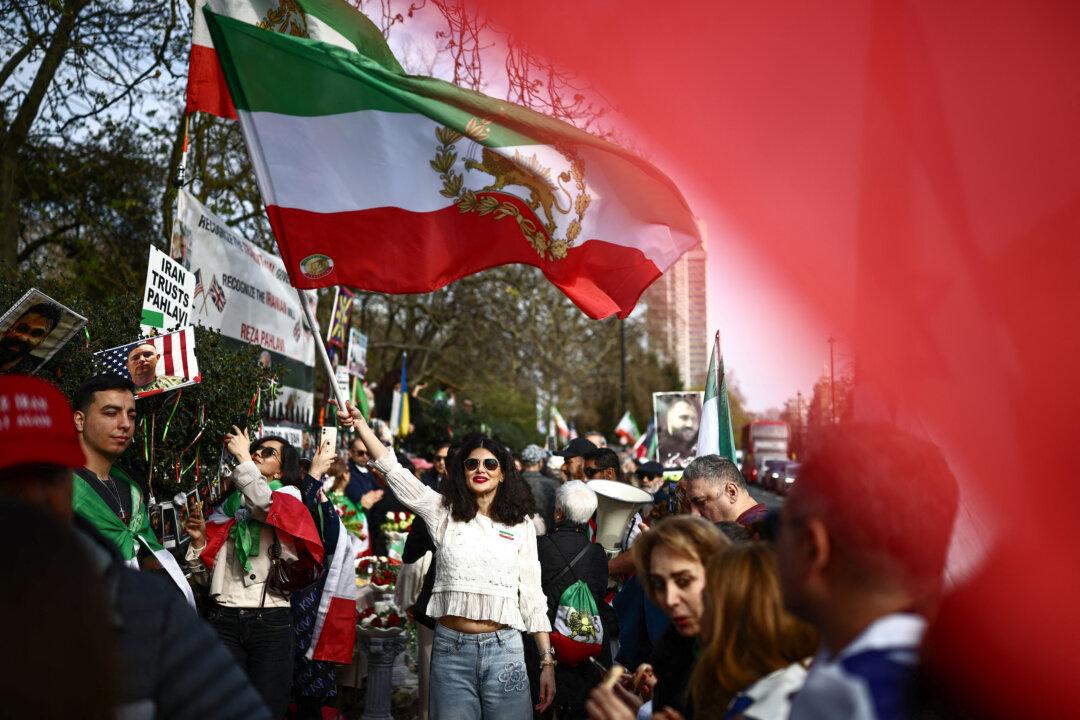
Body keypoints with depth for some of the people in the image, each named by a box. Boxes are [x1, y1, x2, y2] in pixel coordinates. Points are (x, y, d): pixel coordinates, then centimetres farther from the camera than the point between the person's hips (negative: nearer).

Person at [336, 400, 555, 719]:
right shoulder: (443, 513, 7)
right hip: (450, 648, 0)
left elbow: (532, 596, 7)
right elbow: (393, 470, 1)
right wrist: (360, 423, -9)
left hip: (503, 649, 0)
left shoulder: (521, 526, 7)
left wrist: (548, 662, 2)